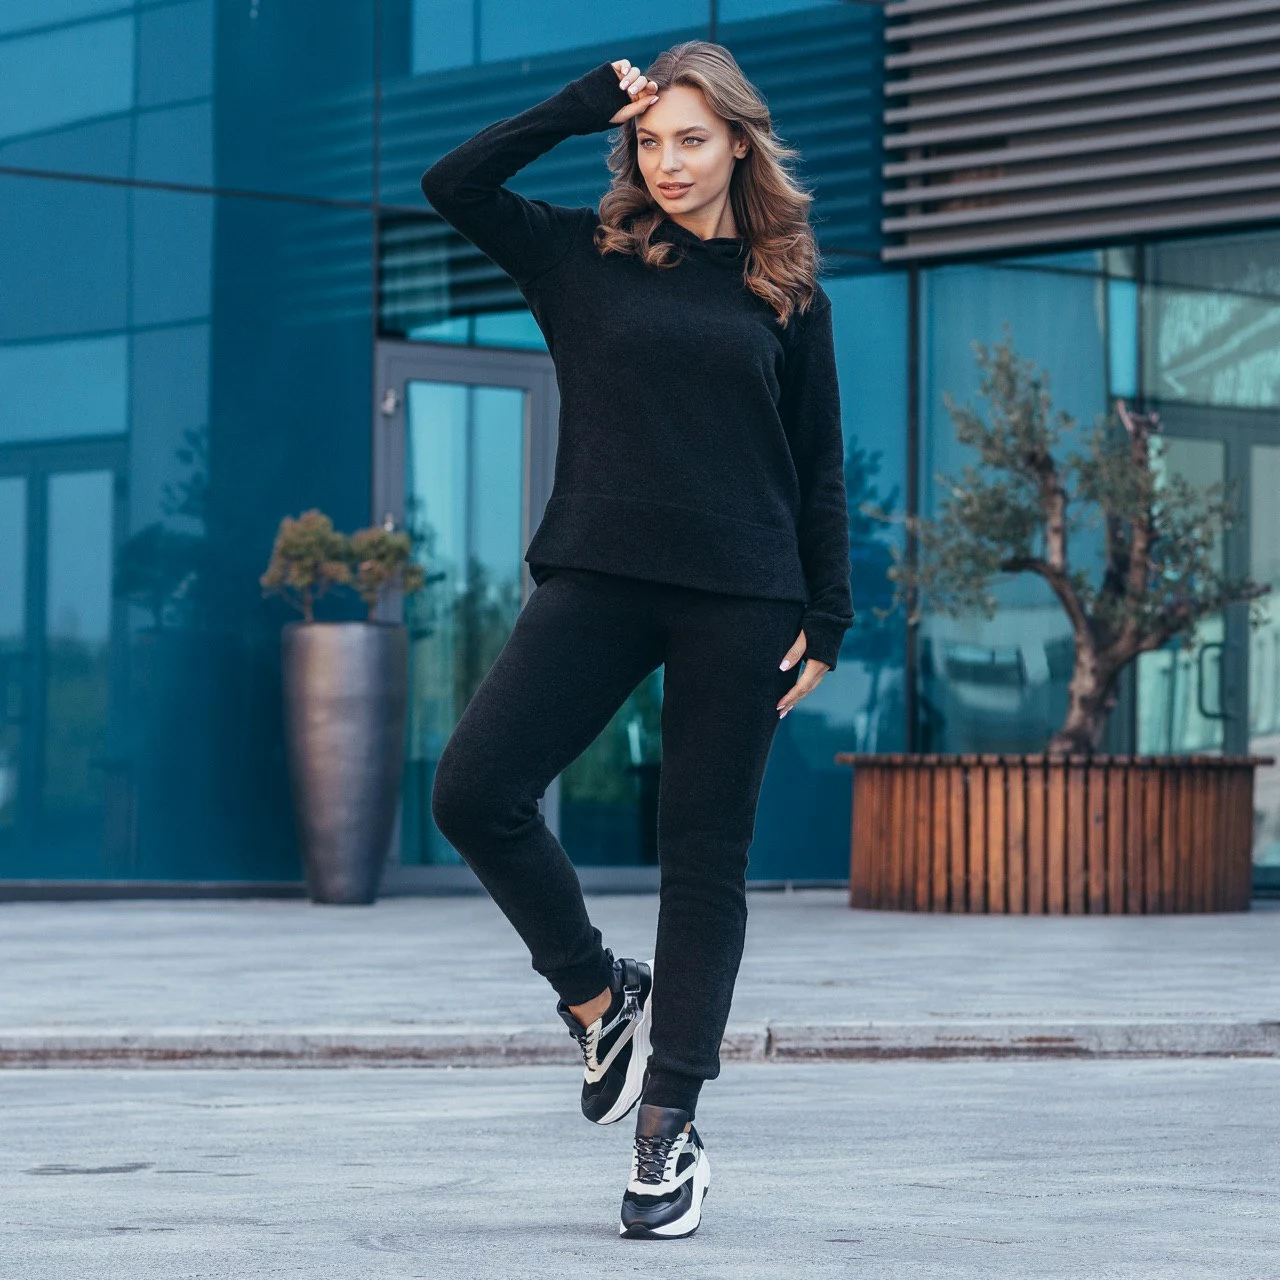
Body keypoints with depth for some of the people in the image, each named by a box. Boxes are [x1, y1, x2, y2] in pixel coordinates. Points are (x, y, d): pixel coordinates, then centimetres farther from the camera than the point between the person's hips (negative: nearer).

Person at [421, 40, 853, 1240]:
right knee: (474, 789, -16)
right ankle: (598, 994, 8)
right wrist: (584, 105, 0)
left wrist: (827, 617, 4)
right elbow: (452, 182, 1)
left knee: (704, 855, 1)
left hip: (739, 601, -1)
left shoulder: (787, 294, 9)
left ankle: (668, 1134, 7)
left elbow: (819, 470, 11)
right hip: (598, 584, 1)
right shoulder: (586, 259, 9)